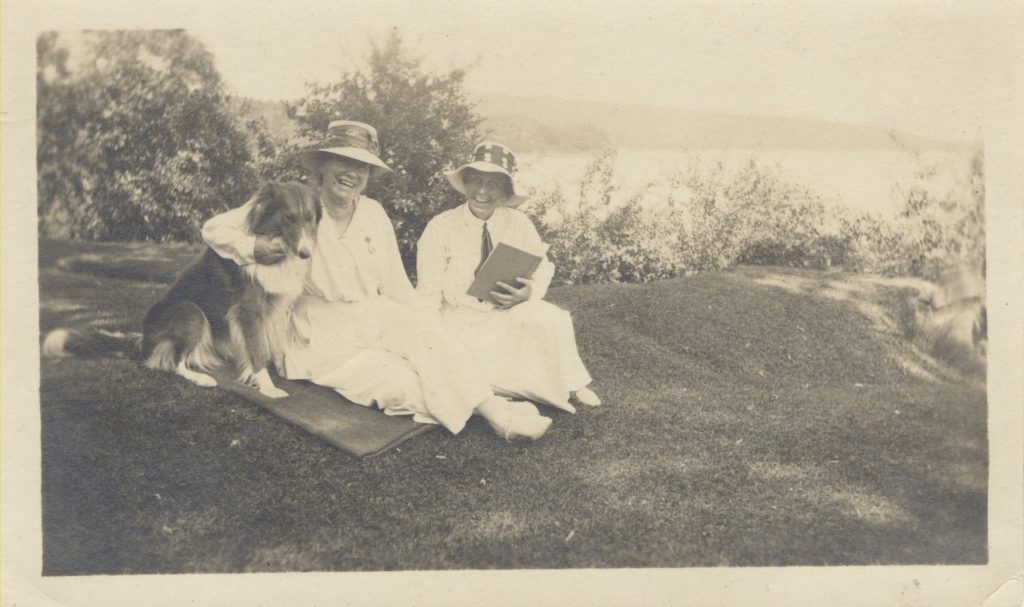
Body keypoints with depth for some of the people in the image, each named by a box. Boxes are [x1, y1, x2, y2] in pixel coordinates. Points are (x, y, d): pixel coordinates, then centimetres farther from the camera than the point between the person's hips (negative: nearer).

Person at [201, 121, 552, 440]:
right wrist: (254, 248, -27)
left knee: (418, 329, -31)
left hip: (372, 324, 4)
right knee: (400, 381, -30)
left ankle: (493, 409, -37)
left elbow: (396, 286, 8)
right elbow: (214, 230, -6)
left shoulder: (373, 214, 4)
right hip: (323, 344, -3)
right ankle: (495, 415, -28)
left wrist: (434, 336, -3)